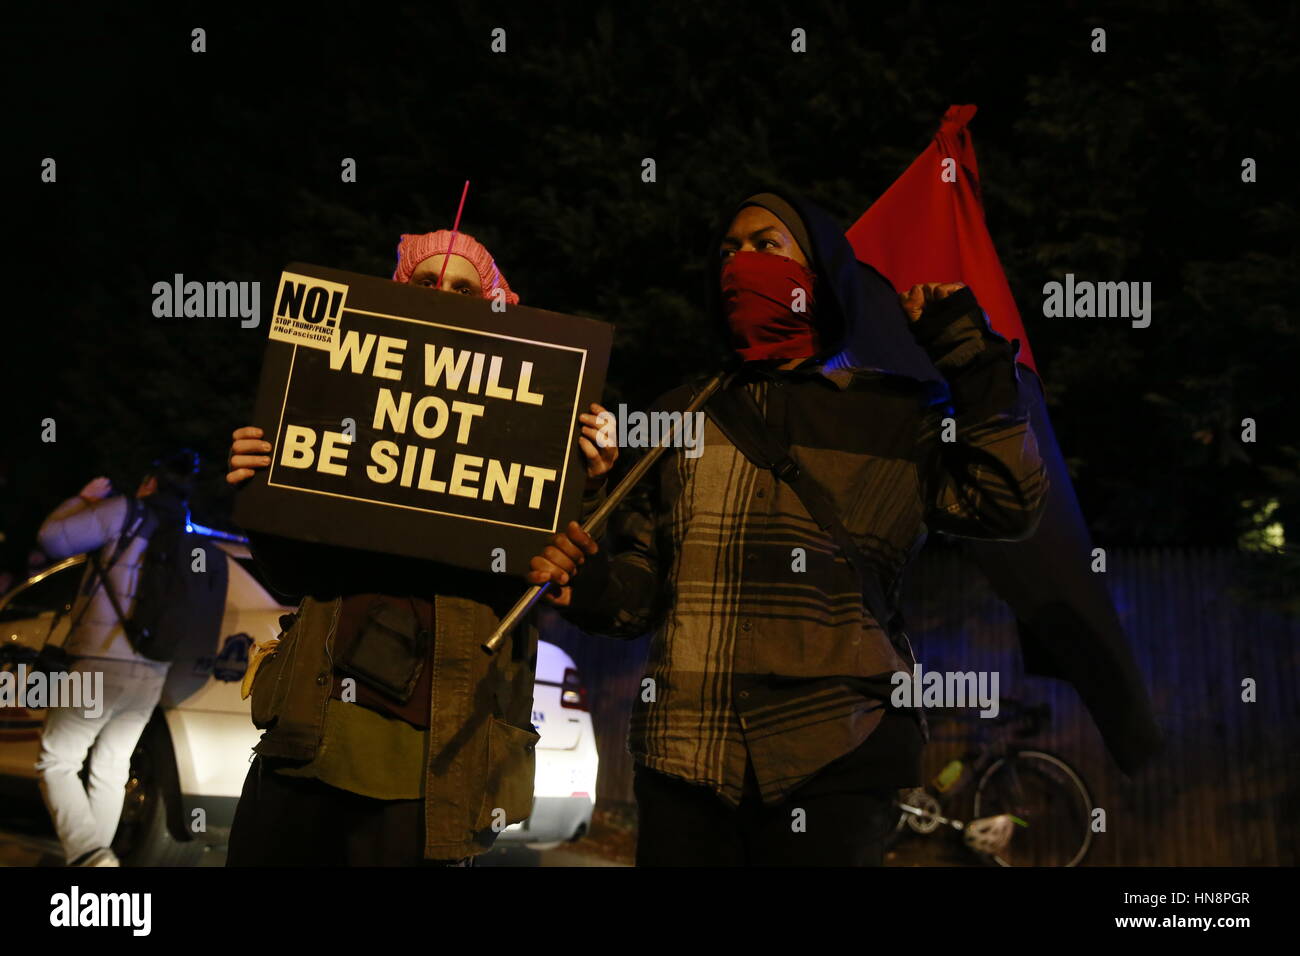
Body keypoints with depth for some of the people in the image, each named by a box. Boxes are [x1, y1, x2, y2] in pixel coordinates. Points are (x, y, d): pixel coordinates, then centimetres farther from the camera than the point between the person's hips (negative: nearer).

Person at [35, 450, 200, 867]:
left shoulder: (127, 514, -4)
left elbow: (53, 538, -8)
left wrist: (84, 500, 8)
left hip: (103, 664, -6)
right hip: (154, 674, 6)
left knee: (56, 761, -1)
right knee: (111, 767, 16)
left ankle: (89, 854, -21)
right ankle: (97, 857, 15)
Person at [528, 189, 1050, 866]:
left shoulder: (892, 414, 8)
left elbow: (1009, 504, -6)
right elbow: (642, 587, 16)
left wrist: (970, 353, -6)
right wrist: (588, 584, -6)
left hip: (831, 764, -3)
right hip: (682, 760, 3)